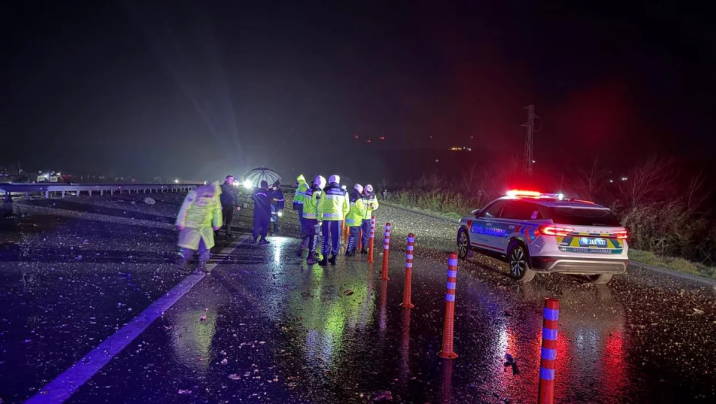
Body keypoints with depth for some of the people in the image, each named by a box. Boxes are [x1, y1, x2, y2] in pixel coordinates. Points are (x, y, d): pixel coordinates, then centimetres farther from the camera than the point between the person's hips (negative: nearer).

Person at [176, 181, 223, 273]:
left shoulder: (215, 196, -4)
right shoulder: (195, 193, -20)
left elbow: (217, 210, 10)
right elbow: (185, 208, -15)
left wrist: (217, 224, 15)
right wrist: (181, 223, -12)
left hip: (206, 226, 5)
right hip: (191, 225, -4)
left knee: (206, 246, 3)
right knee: (188, 245, 1)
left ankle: (202, 265, 16)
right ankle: (184, 262, 24)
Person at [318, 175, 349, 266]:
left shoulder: (326, 191, -3)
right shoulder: (343, 192, 6)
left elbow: (320, 205, -2)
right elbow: (346, 208, 10)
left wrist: (320, 216, 10)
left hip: (327, 217, -2)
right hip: (338, 217, 3)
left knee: (326, 238, 3)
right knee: (336, 238, 11)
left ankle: (324, 259, 5)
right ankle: (334, 257, 17)